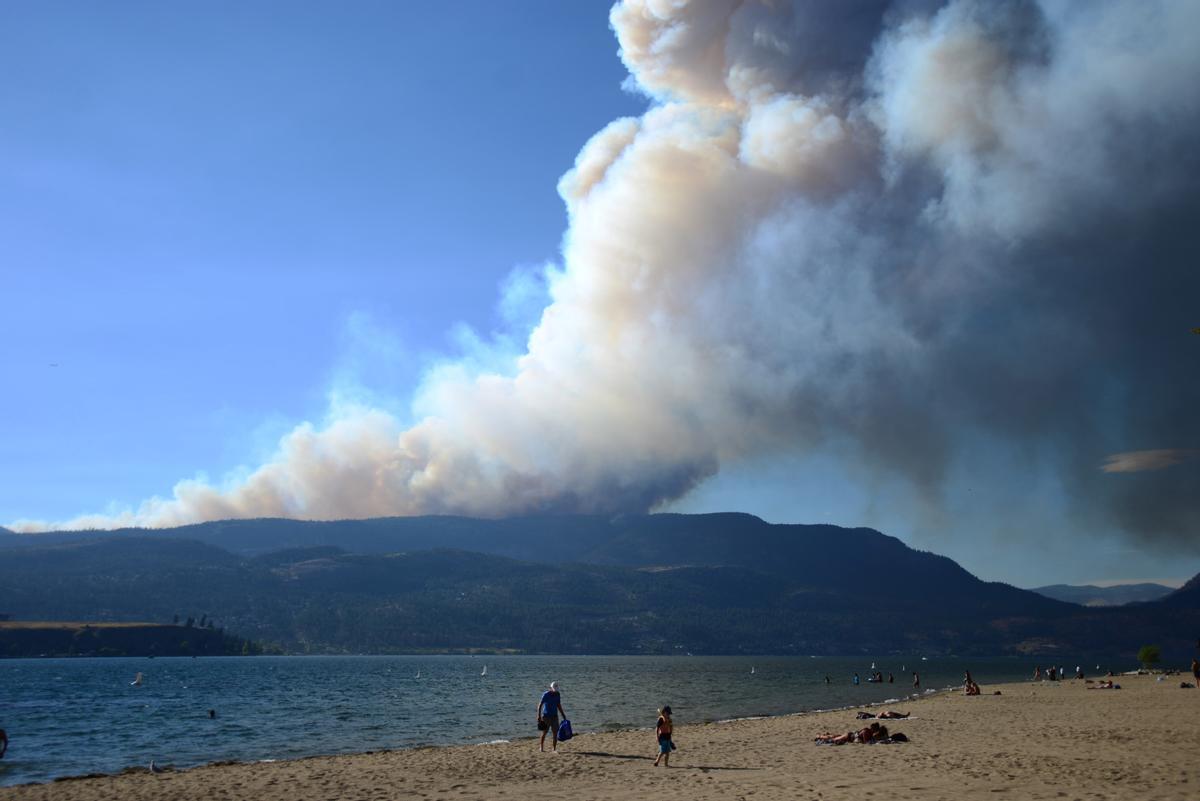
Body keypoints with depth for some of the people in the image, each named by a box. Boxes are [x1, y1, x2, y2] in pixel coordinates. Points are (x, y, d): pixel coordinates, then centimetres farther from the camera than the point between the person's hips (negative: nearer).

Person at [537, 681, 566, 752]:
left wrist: (563, 714, 13)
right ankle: (541, 747, 15)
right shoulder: (546, 694, -12)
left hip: (554, 716, 4)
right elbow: (540, 705, -13)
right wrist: (539, 716, -20)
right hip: (546, 716, -4)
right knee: (544, 732, -2)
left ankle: (554, 749, 0)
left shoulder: (558, 694, 5)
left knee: (555, 733, -4)